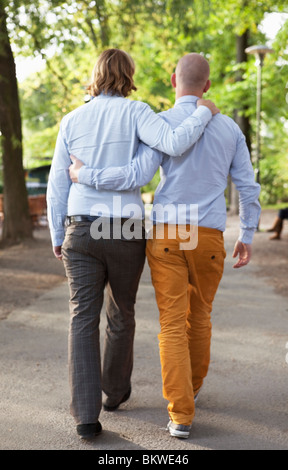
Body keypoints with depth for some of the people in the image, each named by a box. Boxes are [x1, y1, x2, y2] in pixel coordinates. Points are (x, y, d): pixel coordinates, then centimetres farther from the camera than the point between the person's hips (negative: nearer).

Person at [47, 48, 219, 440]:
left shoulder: (72, 121, 6)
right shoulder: (135, 112, -3)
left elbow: (57, 186, 5)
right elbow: (175, 144, -21)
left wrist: (57, 237, 15)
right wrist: (204, 112, -3)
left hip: (81, 231, 1)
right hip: (126, 232, -1)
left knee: (83, 321, 1)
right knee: (121, 314, 20)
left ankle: (86, 416, -8)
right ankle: (115, 389, 37)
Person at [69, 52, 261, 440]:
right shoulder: (229, 128, 9)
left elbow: (138, 177, -17)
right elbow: (248, 187, 10)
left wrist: (84, 175, -4)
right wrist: (247, 237, 20)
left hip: (166, 235, -2)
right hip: (208, 237, 3)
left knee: (173, 325, 0)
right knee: (199, 315, 23)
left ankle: (181, 415, -7)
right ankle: (191, 386, 41)